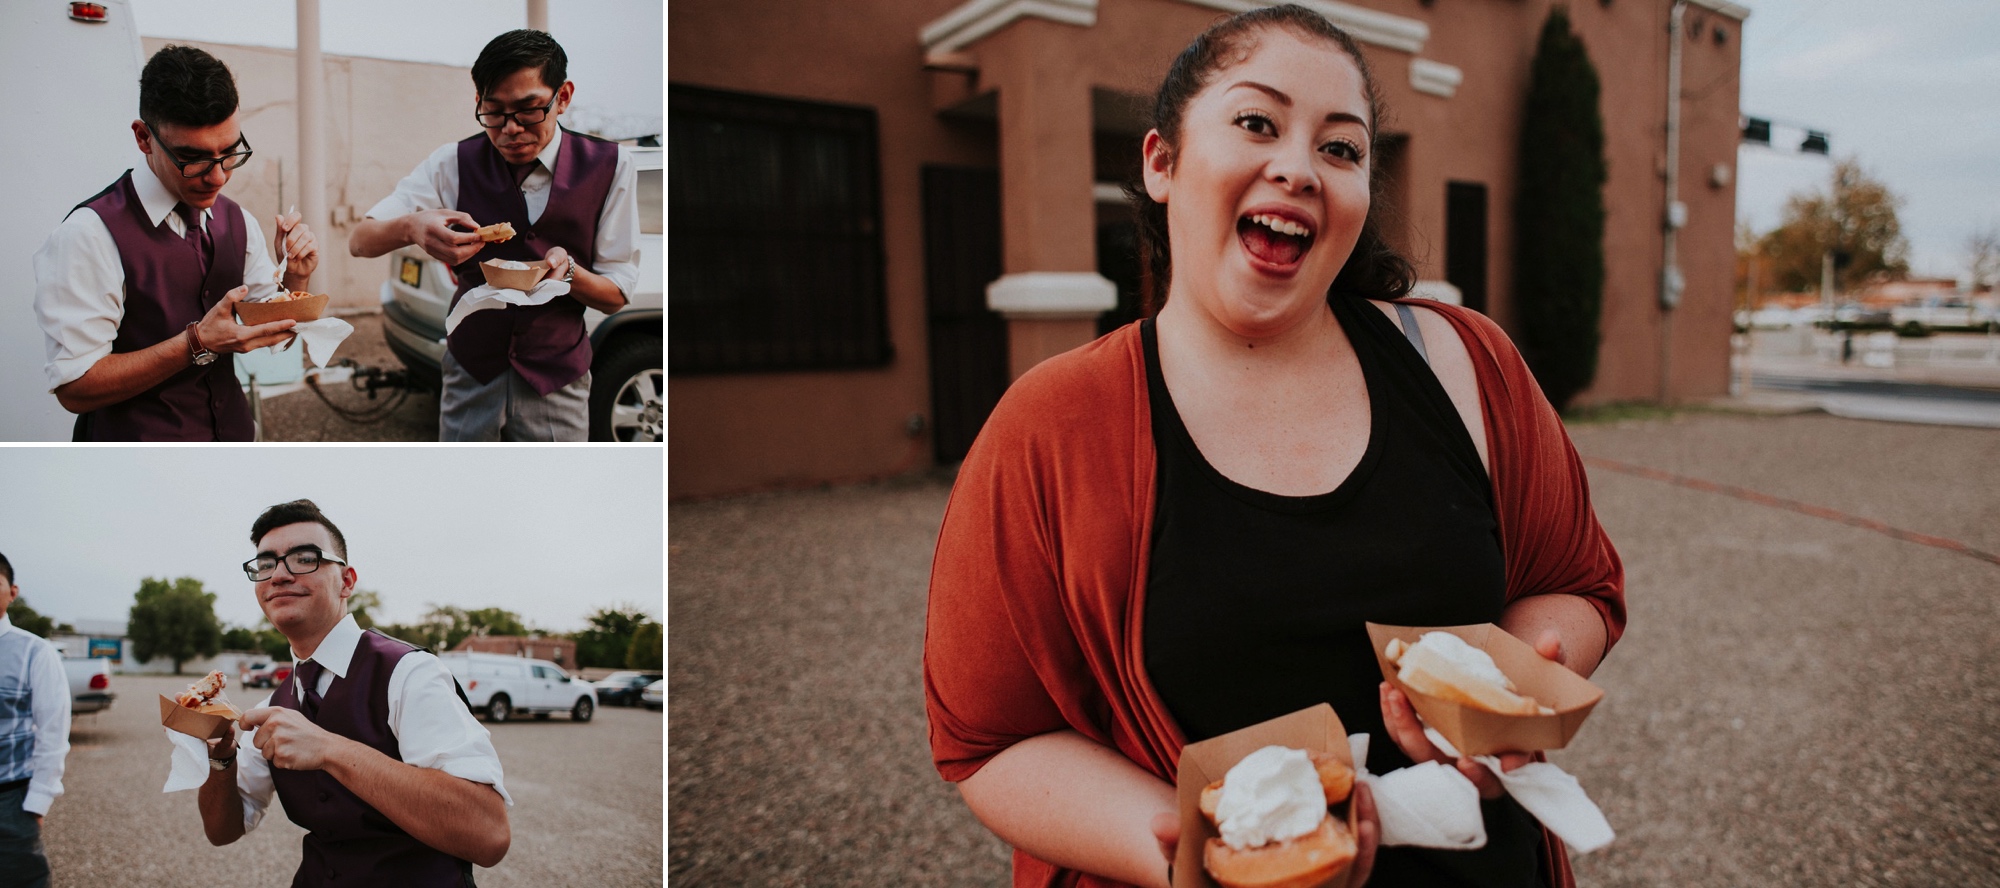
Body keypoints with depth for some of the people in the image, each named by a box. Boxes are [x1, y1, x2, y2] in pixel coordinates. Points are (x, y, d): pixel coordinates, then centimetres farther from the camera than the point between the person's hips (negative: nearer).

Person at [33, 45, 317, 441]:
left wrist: (296, 277, -13)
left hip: (233, 432, 6)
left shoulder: (238, 222, 0)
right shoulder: (90, 234, -19)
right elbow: (75, 388, -21)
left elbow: (276, 336, 6)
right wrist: (198, 342, -30)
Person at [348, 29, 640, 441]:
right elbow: (360, 242, -9)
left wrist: (567, 270, -27)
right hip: (470, 373, 1)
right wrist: (412, 227, -31)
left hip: (555, 380, -1)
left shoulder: (610, 167, -9)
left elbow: (616, 295, -5)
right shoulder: (455, 164, -5)